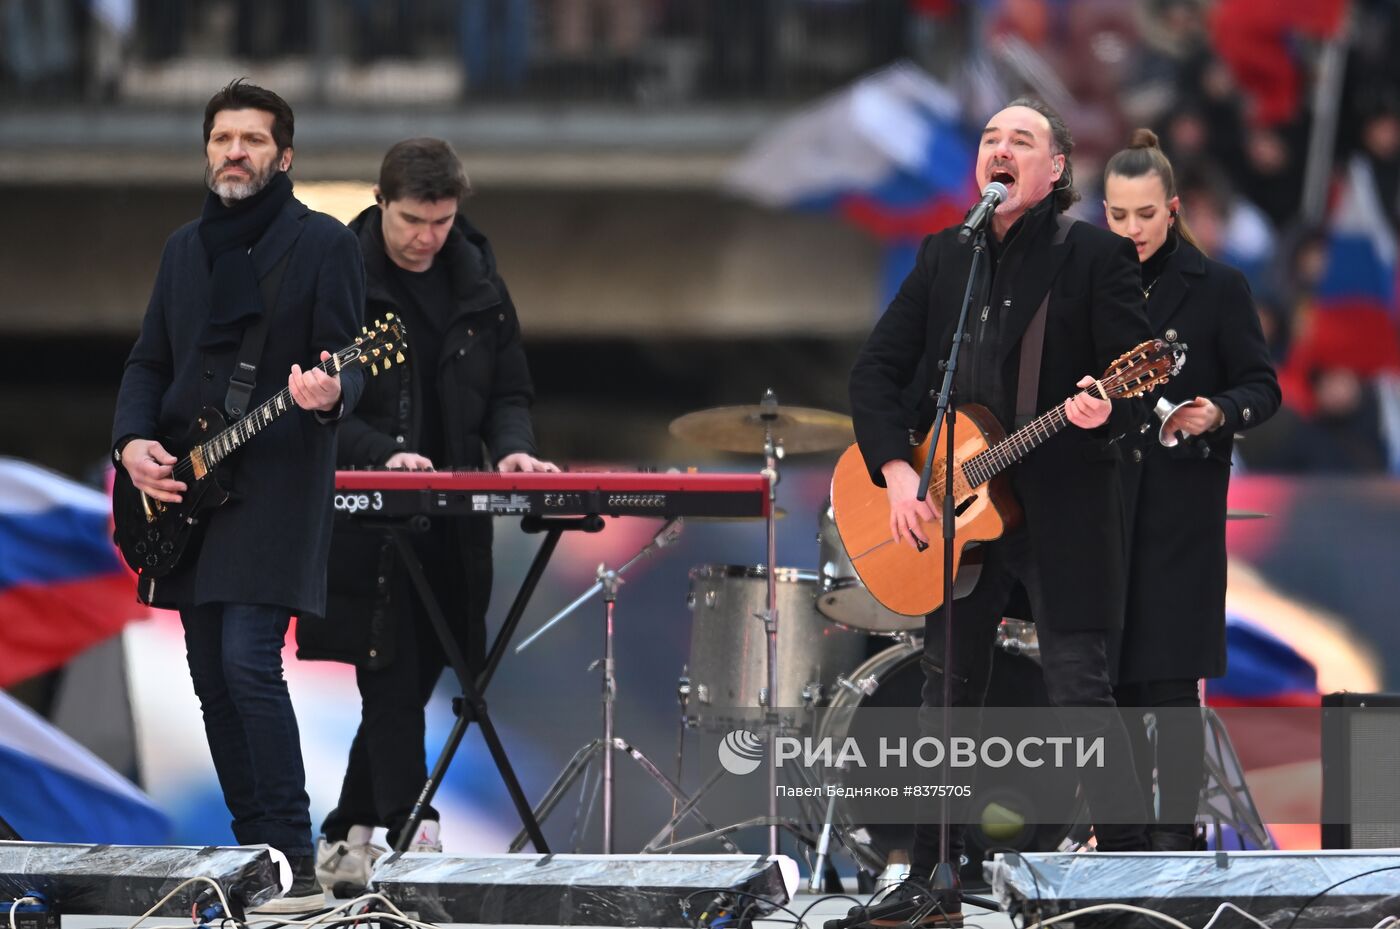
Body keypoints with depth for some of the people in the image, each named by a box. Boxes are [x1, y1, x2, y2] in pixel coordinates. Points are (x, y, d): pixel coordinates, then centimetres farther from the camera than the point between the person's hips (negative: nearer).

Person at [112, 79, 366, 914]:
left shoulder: (323, 244, -3)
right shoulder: (186, 249, 16)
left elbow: (350, 365, -7)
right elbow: (150, 361, 18)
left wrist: (328, 394, -30)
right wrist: (132, 440, 0)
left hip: (275, 491, -7)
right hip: (186, 495, 7)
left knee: (249, 664, -18)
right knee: (214, 679, 7)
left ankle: (295, 867, -18)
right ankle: (252, 854, 14)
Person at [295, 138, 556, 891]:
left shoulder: (478, 284, 10)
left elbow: (509, 391, 15)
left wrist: (511, 447, -7)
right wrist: (381, 453, -23)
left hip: (450, 527, 5)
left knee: (410, 683, 9)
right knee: (392, 681, -13)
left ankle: (345, 838, 21)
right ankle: (412, 832, -21)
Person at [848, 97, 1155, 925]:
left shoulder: (1097, 255, -3)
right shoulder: (944, 258, 11)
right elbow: (878, 369, 9)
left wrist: (1102, 406, -30)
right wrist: (896, 470, -4)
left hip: (1063, 508, -5)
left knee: (1082, 688, -9)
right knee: (948, 692, 9)